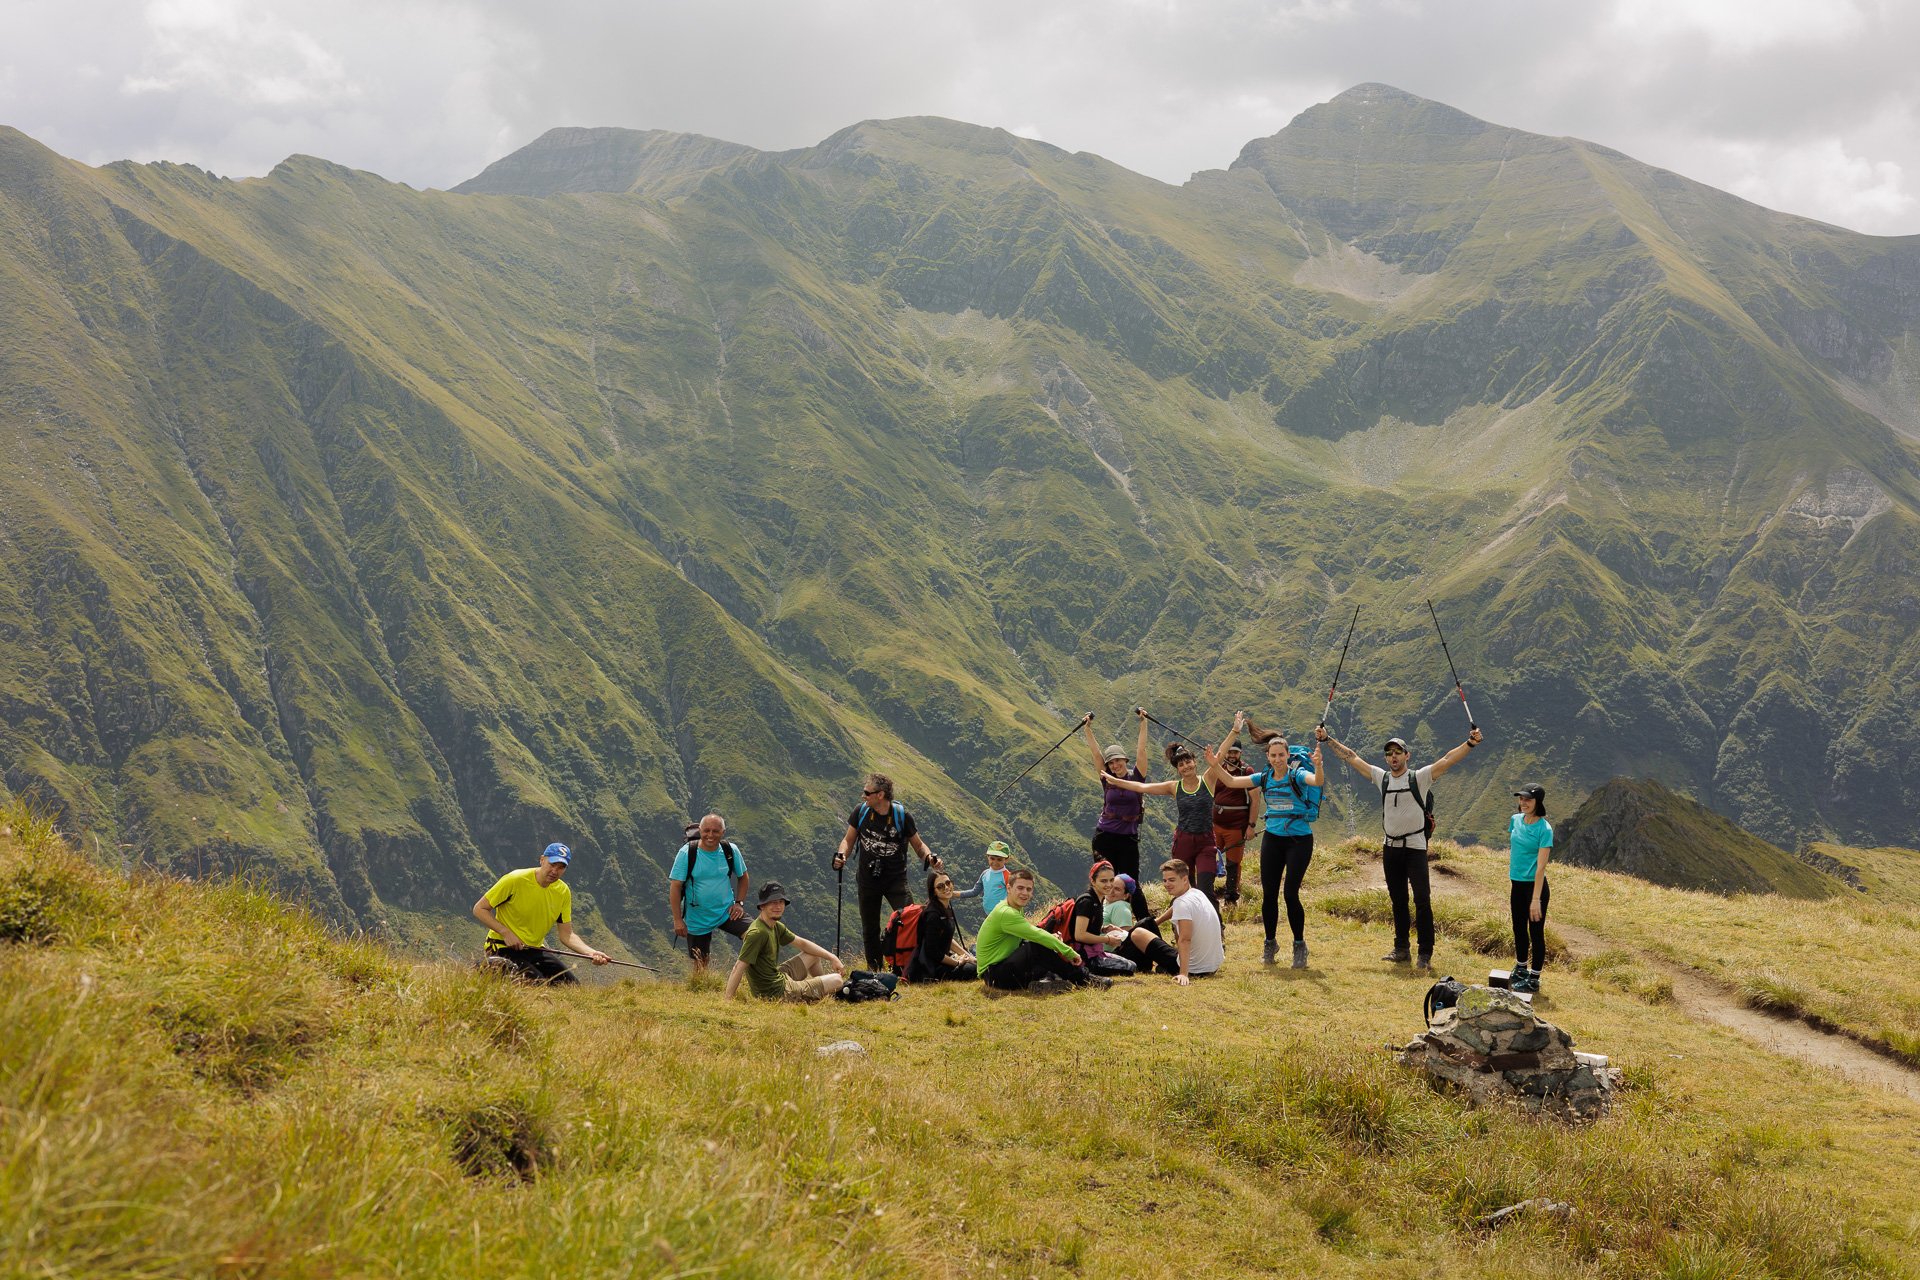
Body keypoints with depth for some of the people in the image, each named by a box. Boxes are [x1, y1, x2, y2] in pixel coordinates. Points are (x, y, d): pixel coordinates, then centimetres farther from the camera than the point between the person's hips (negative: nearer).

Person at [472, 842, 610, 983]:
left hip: (535, 950, 6)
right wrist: (506, 932, -21)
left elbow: (566, 935, 3)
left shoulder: (563, 892, 0)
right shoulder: (515, 880, -16)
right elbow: (479, 909, -10)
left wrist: (591, 953, -14)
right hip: (504, 949, -6)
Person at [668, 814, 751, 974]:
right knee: (700, 965, 6)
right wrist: (678, 920, -15)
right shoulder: (687, 853, -15)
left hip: (726, 911, 2)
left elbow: (742, 876, 11)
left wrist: (739, 903, -1)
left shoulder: (731, 850, -6)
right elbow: (675, 887, -13)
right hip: (697, 918, -1)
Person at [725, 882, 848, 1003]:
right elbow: (738, 969, -28)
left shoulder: (776, 927, 4)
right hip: (778, 992, -9)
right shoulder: (757, 933, -26)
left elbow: (801, 943, 16)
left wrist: (832, 957, 9)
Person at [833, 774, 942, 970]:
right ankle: (874, 971, 27)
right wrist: (841, 856, -14)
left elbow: (918, 844, -1)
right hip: (868, 879, 3)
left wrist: (929, 858, -21)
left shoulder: (902, 816, -13)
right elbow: (849, 840, 6)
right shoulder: (861, 812, -5)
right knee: (870, 930, 11)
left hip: (896, 880, -3)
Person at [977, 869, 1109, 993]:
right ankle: (1082, 978, -18)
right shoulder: (1006, 913, -22)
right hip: (993, 975, -10)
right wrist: (1070, 952, -20)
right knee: (1036, 947, -26)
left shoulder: (1017, 910, 11)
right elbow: (1037, 935, -25)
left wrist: (1050, 939, -11)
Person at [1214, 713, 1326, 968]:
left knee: (1290, 893, -7)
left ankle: (1300, 945, 7)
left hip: (1299, 839, -4)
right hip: (1272, 839, 5)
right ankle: (1270, 943, 20)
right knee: (1269, 894, 5)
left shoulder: (1297, 775, -9)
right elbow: (1231, 782, 5)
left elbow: (1318, 781, -30)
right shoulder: (1264, 777, 5)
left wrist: (1318, 765, -50)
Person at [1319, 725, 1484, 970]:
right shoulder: (1381, 777, 7)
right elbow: (1351, 757, 11)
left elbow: (1447, 760, -16)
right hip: (1391, 848, 5)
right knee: (1398, 900, 13)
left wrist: (1470, 743, -29)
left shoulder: (1420, 777, -5)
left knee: (1422, 899, -9)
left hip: (1415, 846, -5)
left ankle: (1425, 953, -7)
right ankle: (1401, 948, 21)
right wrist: (1327, 738, 11)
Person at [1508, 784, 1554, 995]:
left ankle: (1534, 979, 15)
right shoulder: (1516, 820, 2)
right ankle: (1521, 969, 38)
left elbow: (1541, 866, -20)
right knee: (1519, 929, 20)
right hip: (1517, 884, 7)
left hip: (1535, 885, -7)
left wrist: (1536, 899, -22)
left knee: (1536, 932, 3)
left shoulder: (1544, 829, -17)